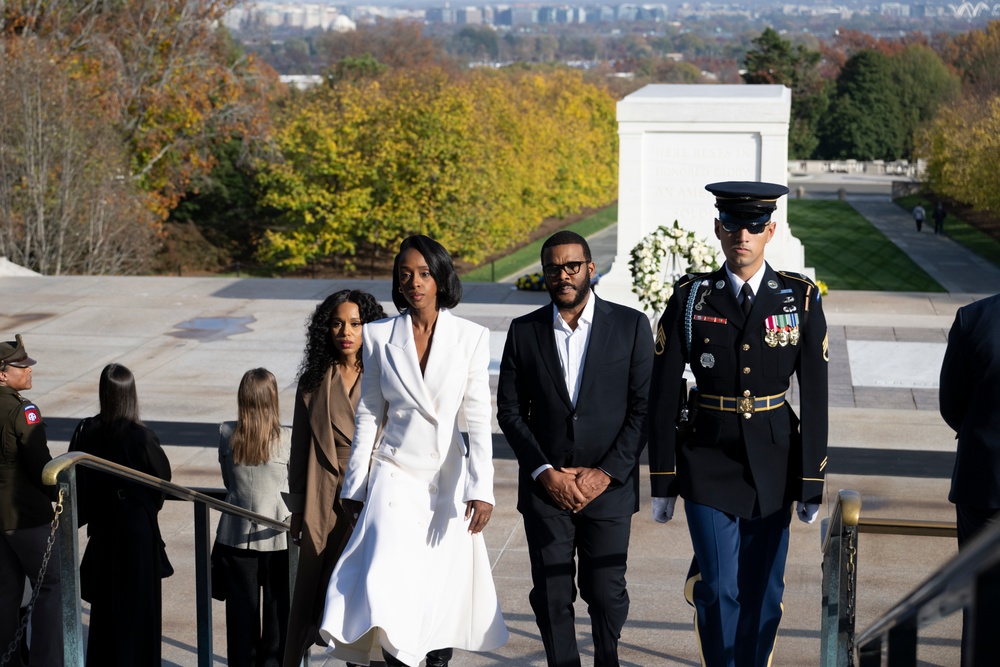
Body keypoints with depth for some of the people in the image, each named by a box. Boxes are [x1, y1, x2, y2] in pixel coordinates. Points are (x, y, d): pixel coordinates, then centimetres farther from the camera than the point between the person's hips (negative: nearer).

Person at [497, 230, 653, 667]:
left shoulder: (630, 326, 0)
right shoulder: (524, 332, 4)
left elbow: (644, 409, -2)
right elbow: (510, 412, 4)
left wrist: (606, 473, -9)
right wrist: (545, 473, -7)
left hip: (608, 485, -1)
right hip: (545, 487, 1)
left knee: (606, 594, 2)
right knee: (551, 597, 4)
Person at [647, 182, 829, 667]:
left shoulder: (801, 299, -1)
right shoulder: (690, 298, -2)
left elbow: (814, 396, 0)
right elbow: (663, 395, 0)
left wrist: (811, 482, -2)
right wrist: (663, 481, -1)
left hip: (774, 465, 1)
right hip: (708, 463, -1)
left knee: (763, 591, 7)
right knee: (718, 590, -5)